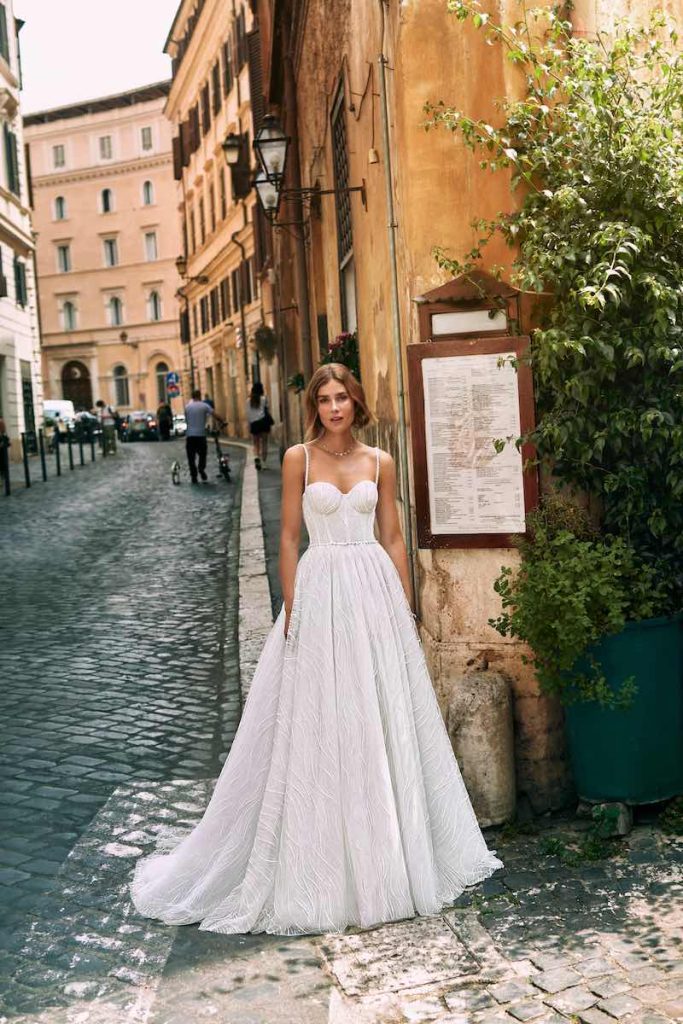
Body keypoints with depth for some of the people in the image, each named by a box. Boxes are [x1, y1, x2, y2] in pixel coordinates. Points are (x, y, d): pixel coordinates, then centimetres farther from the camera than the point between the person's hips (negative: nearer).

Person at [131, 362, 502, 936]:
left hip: (376, 591, 3)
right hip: (320, 591, -3)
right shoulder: (299, 459, 0)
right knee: (320, 724, 0)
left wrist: (405, 607, 6)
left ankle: (388, 856, 23)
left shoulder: (380, 463, 7)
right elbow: (288, 537, 0)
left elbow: (393, 538, 10)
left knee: (383, 720, 8)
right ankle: (323, 867, 14)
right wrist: (291, 610, -5)